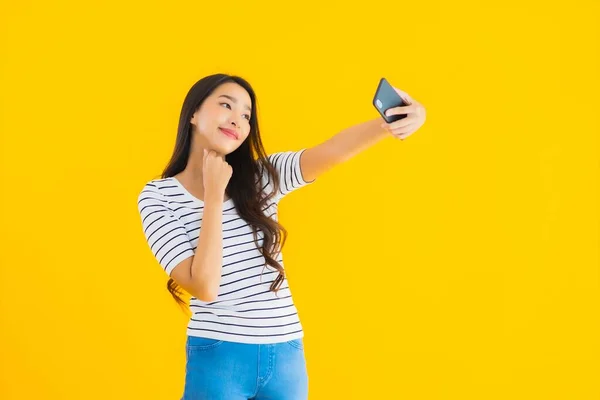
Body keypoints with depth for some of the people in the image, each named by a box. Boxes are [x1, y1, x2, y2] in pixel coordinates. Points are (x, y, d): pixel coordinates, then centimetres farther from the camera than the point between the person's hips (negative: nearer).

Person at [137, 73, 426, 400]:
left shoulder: (262, 178, 4)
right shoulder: (157, 196, -5)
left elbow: (332, 151, -16)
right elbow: (204, 287, -16)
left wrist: (390, 122, -34)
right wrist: (214, 195, -13)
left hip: (286, 355, 4)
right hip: (218, 357, -3)